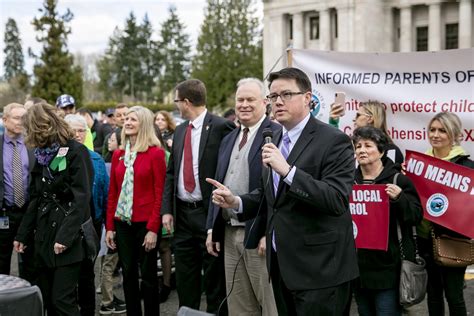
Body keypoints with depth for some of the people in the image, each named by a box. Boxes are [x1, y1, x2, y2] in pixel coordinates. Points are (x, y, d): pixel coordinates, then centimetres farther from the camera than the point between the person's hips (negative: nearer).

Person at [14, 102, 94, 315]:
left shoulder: (76, 152, -9)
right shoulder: (42, 155, 14)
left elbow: (81, 198, -16)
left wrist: (66, 236, -22)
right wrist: (23, 234, 14)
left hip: (69, 240, -7)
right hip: (44, 237, 7)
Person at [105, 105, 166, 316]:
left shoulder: (155, 153, -6)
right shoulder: (118, 154, 9)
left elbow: (159, 193, -9)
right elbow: (112, 192, 10)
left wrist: (153, 228, -14)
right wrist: (109, 226, 5)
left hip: (145, 223, -5)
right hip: (122, 222, 5)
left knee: (148, 275, 4)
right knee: (128, 274, 11)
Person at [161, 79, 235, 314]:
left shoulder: (220, 127, -11)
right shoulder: (180, 131, 12)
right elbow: (171, 173, 14)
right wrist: (167, 210, 6)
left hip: (208, 213, -7)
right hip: (182, 214, 7)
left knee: (214, 278, 5)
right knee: (184, 279, 15)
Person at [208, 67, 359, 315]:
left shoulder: (334, 141, -12)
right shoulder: (274, 140, 13)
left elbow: (338, 201, -23)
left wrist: (288, 170, -29)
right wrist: (237, 202, 2)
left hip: (319, 268, -7)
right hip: (280, 264, 7)